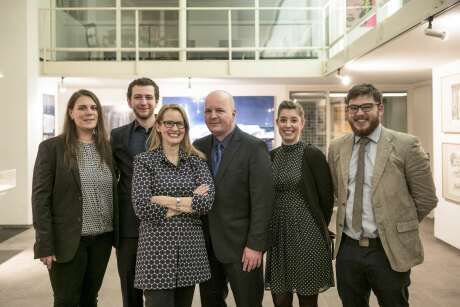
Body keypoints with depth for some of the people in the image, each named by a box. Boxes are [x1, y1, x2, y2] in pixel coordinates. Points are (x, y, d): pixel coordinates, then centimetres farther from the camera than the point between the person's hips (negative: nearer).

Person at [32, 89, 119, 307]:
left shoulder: (107, 147, 7)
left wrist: (117, 233, 5)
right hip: (68, 240, -4)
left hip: (102, 239, 4)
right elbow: (40, 197, -8)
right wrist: (45, 245, -13)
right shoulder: (51, 147, -6)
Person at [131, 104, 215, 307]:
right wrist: (190, 202, -10)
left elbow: (207, 201, -10)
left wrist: (166, 201, -14)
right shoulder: (144, 160, -1)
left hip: (190, 247, 3)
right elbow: (141, 207, -13)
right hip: (157, 247, -3)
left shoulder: (197, 160, 5)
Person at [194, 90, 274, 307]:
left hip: (241, 244, -5)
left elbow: (262, 200, -14)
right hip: (206, 244, 5)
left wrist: (255, 245, -16)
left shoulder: (254, 147, -10)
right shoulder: (199, 147, 6)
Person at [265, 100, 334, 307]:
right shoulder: (270, 156, 6)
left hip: (307, 235, -4)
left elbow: (327, 198, -4)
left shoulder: (314, 155, -8)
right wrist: (268, 230, 9)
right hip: (278, 236, 4)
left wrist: (318, 230, 4)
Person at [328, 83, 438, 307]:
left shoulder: (405, 145, -9)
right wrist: (351, 221, 9)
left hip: (389, 251, -3)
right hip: (347, 249, 4)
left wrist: (399, 228, 3)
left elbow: (426, 198, -3)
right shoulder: (336, 148, 3)